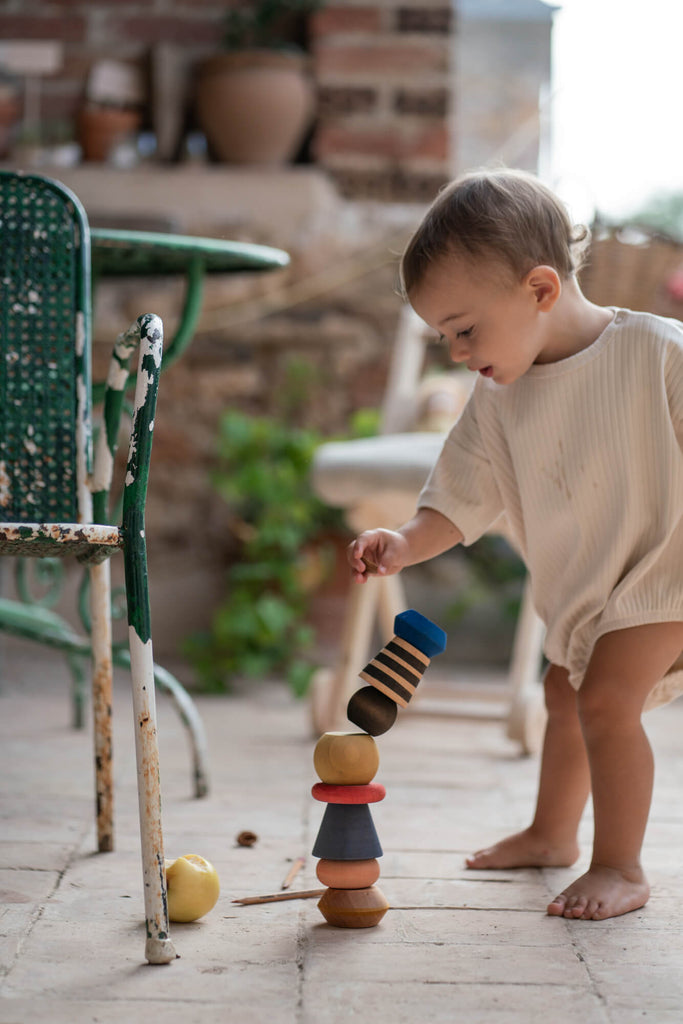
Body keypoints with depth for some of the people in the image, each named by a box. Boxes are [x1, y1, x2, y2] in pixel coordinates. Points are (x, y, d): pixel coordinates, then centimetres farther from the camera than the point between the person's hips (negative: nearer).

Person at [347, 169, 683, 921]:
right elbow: (463, 498, -5)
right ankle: (552, 833, 42)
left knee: (605, 698, -19)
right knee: (563, 691, 20)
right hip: (575, 586, 7)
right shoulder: (497, 399, -8)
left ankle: (620, 867, -5)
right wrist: (405, 544, -23)